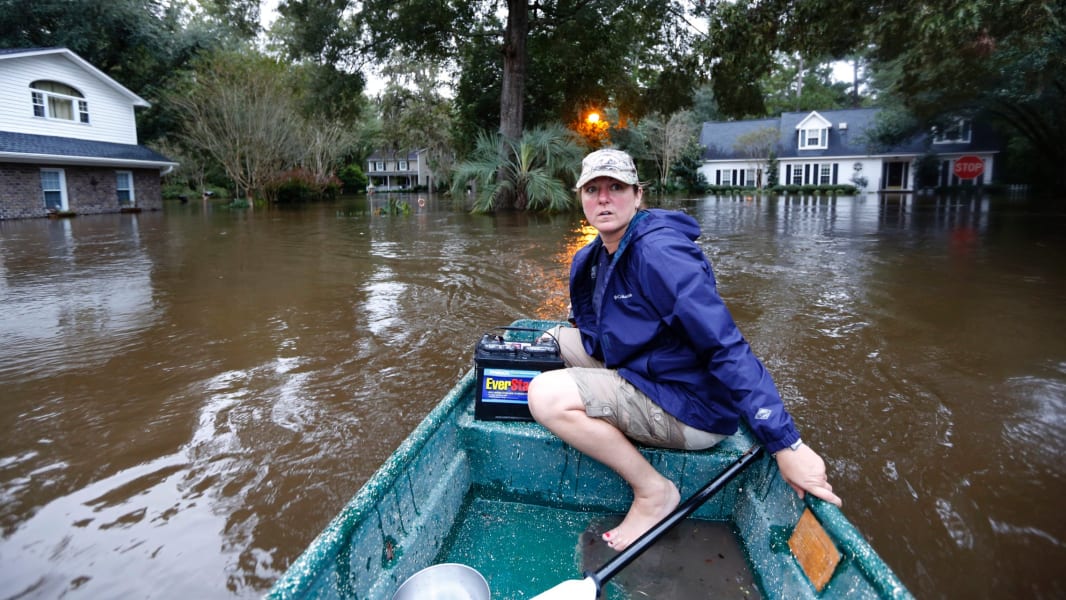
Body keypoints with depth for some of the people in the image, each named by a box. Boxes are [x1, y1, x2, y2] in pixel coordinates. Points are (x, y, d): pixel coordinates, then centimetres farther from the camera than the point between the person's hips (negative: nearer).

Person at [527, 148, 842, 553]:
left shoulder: (657, 251, -24)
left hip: (692, 407, -9)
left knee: (547, 396, -24)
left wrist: (786, 444, -32)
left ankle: (653, 491, -6)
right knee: (555, 339, 14)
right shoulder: (593, 258, 3)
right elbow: (598, 338, 17)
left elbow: (726, 346, -30)